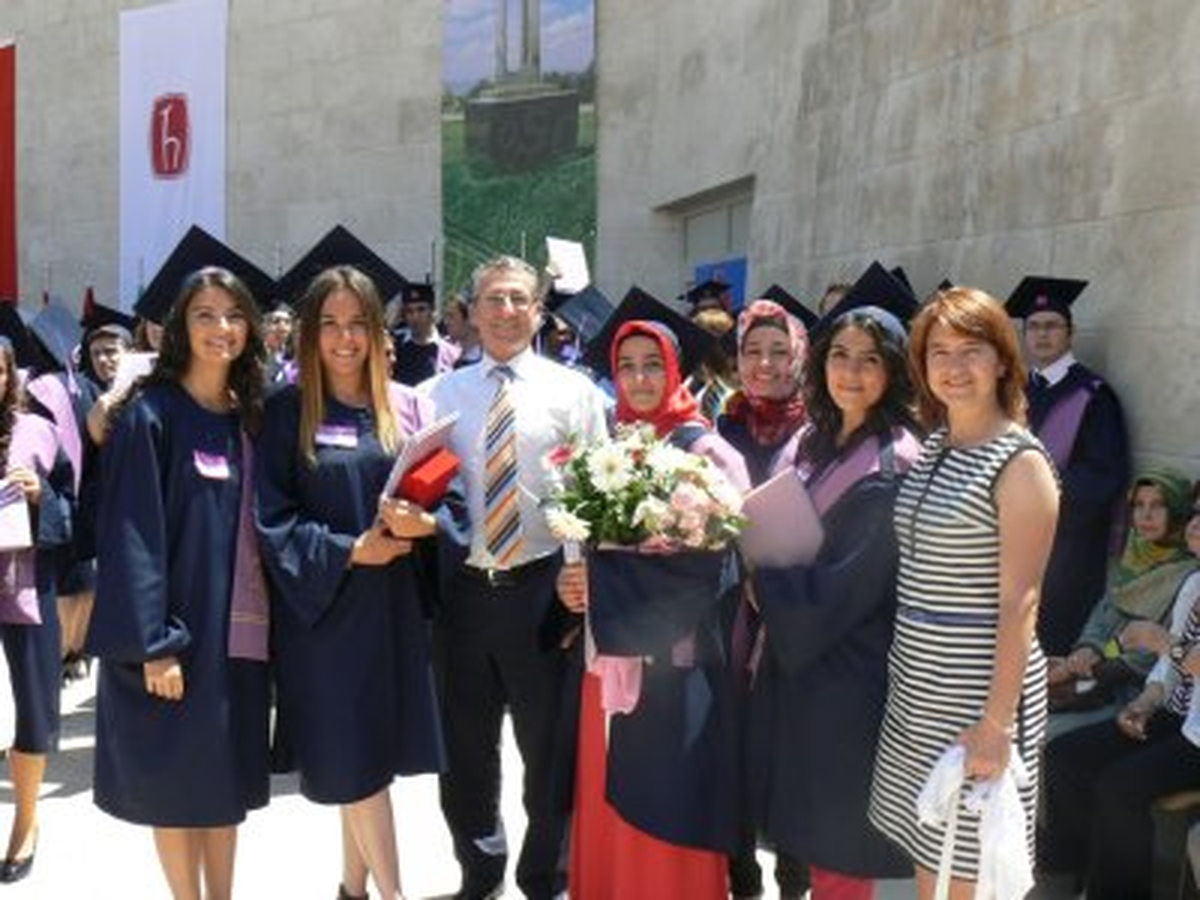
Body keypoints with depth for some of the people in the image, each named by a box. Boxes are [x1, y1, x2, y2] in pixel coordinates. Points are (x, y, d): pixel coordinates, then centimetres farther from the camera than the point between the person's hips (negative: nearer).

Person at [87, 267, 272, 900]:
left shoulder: (249, 418, 9)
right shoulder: (151, 416, -10)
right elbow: (131, 535, -14)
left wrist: (268, 615, 6)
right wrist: (153, 642, -19)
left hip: (239, 628, 6)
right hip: (176, 633, -5)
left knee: (226, 778, 14)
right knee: (174, 784, 6)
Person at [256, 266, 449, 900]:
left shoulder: (407, 407, 7)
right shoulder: (286, 412, -2)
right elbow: (273, 518, -7)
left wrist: (425, 522, -14)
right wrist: (350, 550, -17)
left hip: (395, 603, 3)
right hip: (324, 604, -3)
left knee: (374, 751, 11)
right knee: (353, 756, 0)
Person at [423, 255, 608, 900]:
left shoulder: (575, 391, 1)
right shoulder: (440, 394, 7)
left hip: (544, 588, -2)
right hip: (462, 588, 2)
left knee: (550, 743, 11)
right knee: (464, 746, 15)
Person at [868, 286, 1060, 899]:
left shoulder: (1020, 462, -14)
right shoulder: (931, 448, 7)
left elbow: (1019, 602, -17)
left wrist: (998, 720, -19)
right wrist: (905, 662, 9)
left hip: (978, 690, -7)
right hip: (917, 685, 7)